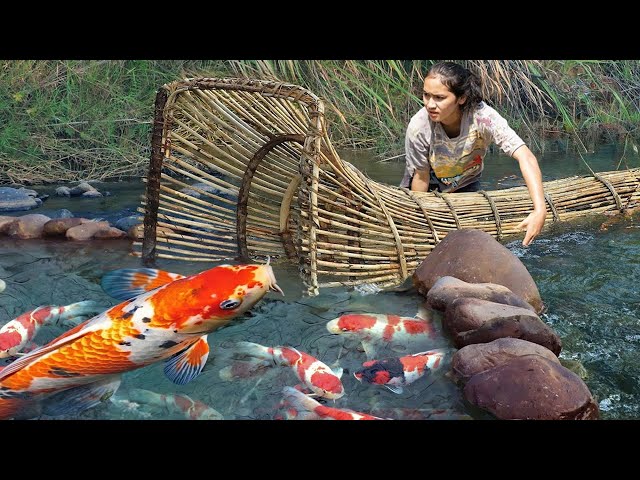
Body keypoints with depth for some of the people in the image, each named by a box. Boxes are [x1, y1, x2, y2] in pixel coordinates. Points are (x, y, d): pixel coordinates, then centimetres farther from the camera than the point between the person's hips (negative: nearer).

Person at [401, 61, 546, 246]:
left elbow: (525, 157, -44)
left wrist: (540, 210, -55)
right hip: (431, 179, 0)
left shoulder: (482, 117, -38)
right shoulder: (418, 128, -36)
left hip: (466, 183, 1)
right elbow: (421, 177, -20)